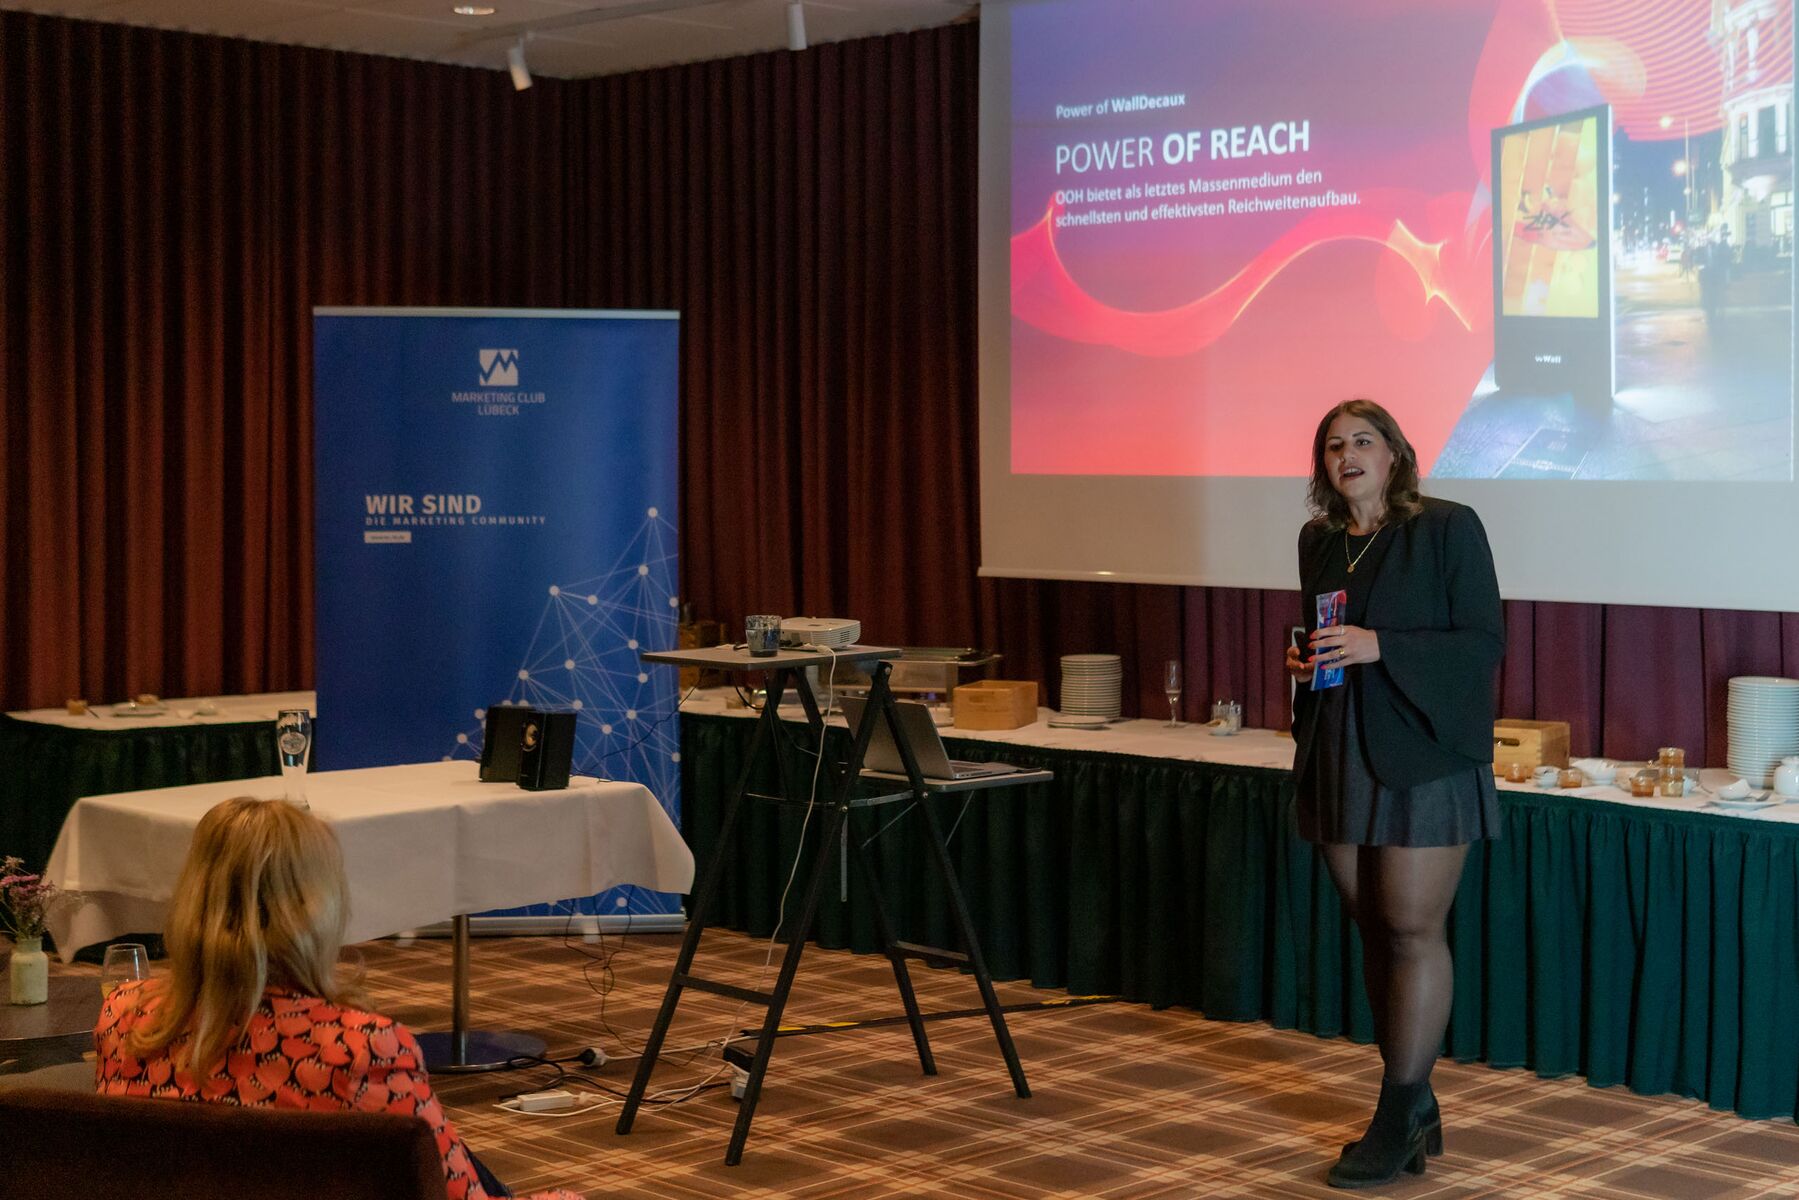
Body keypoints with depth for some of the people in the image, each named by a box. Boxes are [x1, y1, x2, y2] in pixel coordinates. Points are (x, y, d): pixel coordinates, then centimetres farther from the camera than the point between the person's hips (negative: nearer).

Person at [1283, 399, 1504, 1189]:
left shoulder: (1447, 528, -6)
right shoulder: (1318, 540, 12)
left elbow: (1484, 642, -9)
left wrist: (1380, 647, -19)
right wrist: (1303, 660, 1)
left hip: (1422, 759, -6)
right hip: (1338, 759, 6)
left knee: (1412, 931, -6)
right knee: (1374, 930, 8)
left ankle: (1399, 1119, 0)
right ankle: (1416, 1112, 18)